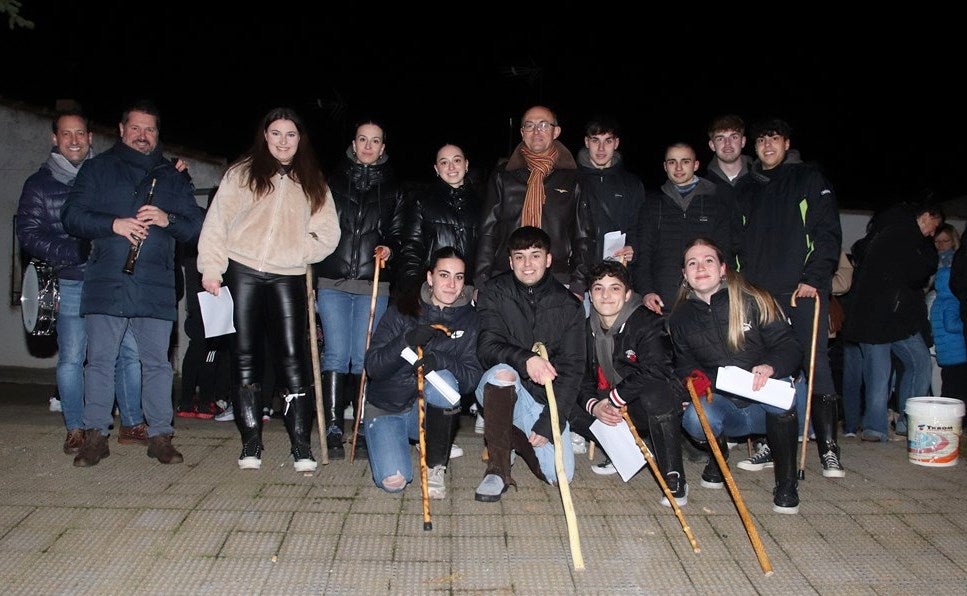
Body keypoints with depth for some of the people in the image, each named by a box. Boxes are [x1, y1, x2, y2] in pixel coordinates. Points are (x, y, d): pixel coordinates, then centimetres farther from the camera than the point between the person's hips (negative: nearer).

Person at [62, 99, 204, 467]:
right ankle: (95, 435, 11)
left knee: (156, 362, 2)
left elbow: (195, 226, 11)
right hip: (106, 282, 0)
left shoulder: (173, 176, 17)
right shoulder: (98, 168, 13)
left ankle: (160, 436, 9)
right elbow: (72, 216, 5)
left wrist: (168, 220, -10)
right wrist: (114, 224, -12)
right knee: (100, 360, 1)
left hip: (156, 285, 1)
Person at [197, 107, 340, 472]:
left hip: (287, 278, 1)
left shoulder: (313, 184, 13)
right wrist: (211, 268, -7)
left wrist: (296, 250, -8)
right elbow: (217, 222, 2)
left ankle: (301, 445, -1)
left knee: (292, 357, -5)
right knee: (246, 358, 3)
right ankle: (251, 444, 11)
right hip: (242, 273, 0)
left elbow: (328, 234, 8)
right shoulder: (241, 173, 7)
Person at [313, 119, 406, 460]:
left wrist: (390, 249, -8)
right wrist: (311, 278, 2)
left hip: (373, 285, 0)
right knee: (337, 355, -4)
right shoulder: (333, 183, 12)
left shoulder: (392, 191, 14)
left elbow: (398, 234, 15)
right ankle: (333, 431, 0)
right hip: (333, 282, 0)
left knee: (364, 358, 0)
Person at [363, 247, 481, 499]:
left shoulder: (469, 320, -4)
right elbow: (372, 367, -14)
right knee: (393, 481, -21)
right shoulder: (402, 311, -9)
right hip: (386, 409, 0)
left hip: (430, 410, 1)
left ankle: (436, 467, -13)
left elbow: (473, 375, -14)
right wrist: (408, 341, -32)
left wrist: (441, 361, -34)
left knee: (444, 381, -33)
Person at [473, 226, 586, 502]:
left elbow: (571, 370, -6)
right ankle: (498, 469, -21)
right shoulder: (494, 292, -5)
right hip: (500, 391, -2)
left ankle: (514, 435, 18)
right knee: (503, 371, -37)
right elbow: (487, 347, -18)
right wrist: (525, 359, -39)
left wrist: (549, 423, -15)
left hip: (544, 397, 2)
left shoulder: (569, 306, -3)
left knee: (560, 474, -13)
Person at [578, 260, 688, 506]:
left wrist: (613, 399, -26)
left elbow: (653, 371, -30)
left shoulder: (648, 324, -16)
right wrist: (593, 405, -18)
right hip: (612, 407, 6)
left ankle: (675, 480, -27)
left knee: (655, 393, -39)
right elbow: (581, 377, 2)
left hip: (658, 406, -6)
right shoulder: (588, 329, 3)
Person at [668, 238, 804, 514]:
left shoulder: (754, 301, -9)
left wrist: (770, 367, -34)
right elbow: (685, 365, 11)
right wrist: (696, 380, -14)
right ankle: (719, 452, 8)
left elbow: (790, 346, -11)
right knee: (695, 418, -32)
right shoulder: (681, 317, 3)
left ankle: (786, 482, -17)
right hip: (724, 405, 2)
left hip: (767, 403, -1)